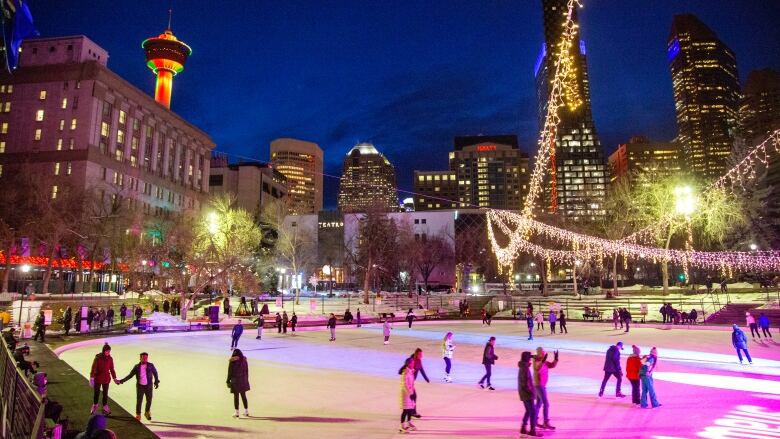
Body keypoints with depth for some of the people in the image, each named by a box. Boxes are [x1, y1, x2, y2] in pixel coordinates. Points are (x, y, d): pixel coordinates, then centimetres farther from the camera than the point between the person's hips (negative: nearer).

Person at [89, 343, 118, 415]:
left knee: (105, 393, 8)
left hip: (106, 379, 2)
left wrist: (114, 378, 3)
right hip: (97, 379, -2)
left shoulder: (110, 359, -4)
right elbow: (93, 368, -11)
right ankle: (95, 406, 35)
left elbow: (112, 369, 3)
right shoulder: (98, 358, -13)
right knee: (96, 393, 12)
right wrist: (91, 378, -15)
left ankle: (105, 408, 19)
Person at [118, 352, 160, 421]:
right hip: (140, 386, 0)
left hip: (148, 386, 0)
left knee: (149, 400, 5)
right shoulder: (137, 367, -2)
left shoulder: (151, 365, -5)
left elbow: (155, 373, 6)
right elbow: (130, 375, 5)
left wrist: (156, 382, 2)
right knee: (139, 400, 0)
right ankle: (138, 415, 18)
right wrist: (121, 381, -1)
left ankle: (147, 413, 30)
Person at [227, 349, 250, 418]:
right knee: (243, 396, 14)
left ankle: (237, 412, 11)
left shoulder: (232, 362, -13)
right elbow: (247, 371, 4)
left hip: (235, 381, -4)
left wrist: (228, 381, 2)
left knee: (236, 396, 7)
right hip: (243, 380, 4)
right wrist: (246, 380, 14)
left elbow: (230, 372, -9)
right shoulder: (244, 361, -2)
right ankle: (246, 411, 21)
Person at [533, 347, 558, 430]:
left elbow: (552, 365, 7)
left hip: (542, 385, 9)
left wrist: (555, 358, -9)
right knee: (546, 404, -10)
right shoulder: (536, 361, -21)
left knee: (539, 403, 16)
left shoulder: (544, 362, 6)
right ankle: (546, 423, -6)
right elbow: (537, 368, -40)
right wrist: (543, 361, -52)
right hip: (539, 385, -9)